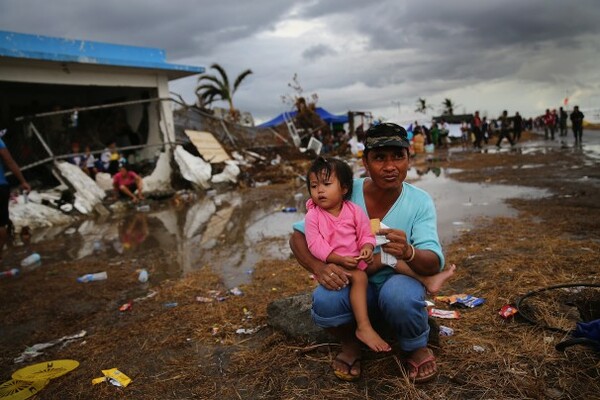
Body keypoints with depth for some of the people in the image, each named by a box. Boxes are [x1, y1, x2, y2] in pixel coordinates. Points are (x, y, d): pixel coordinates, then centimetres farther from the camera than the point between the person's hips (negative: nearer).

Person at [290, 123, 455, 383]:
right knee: (325, 301, -32)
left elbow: (434, 264, -24)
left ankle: (418, 349, 1)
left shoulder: (420, 202, -16)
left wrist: (408, 253, -48)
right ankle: (349, 344, 4)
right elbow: (298, 236, -12)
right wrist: (318, 266, -33)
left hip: (398, 281, 0)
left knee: (399, 295, -35)